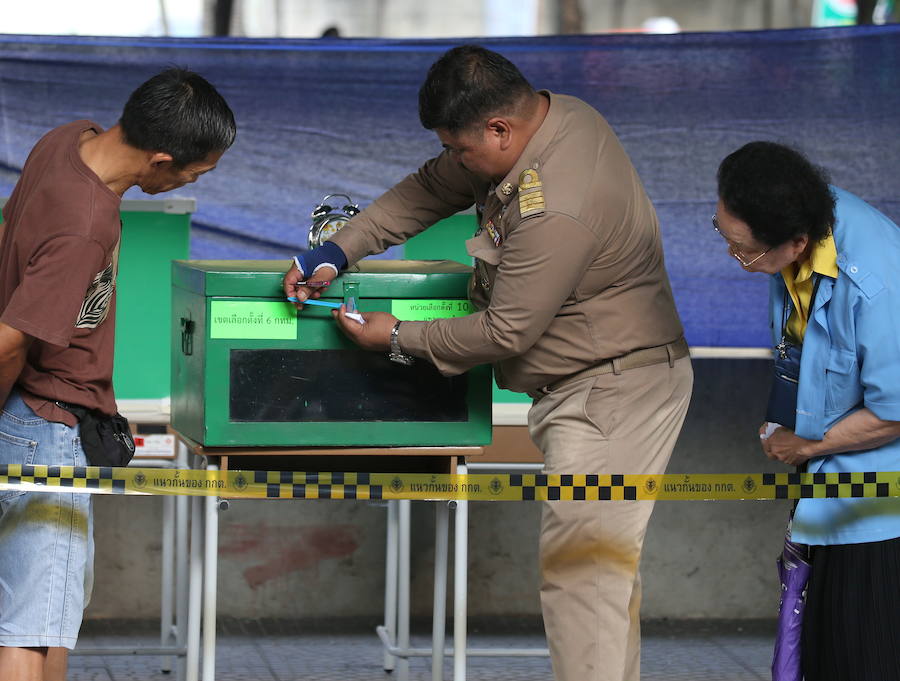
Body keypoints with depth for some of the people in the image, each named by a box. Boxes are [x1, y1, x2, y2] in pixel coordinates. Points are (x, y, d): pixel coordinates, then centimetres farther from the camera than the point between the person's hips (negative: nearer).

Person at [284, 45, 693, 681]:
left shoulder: (556, 210, -30)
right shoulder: (555, 114, 2)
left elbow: (507, 332, -21)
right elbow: (434, 188, 13)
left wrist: (400, 337, -7)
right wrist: (339, 249, 6)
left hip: (615, 390, -11)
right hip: (591, 387, 11)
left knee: (580, 564, -13)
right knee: (604, 561, 15)